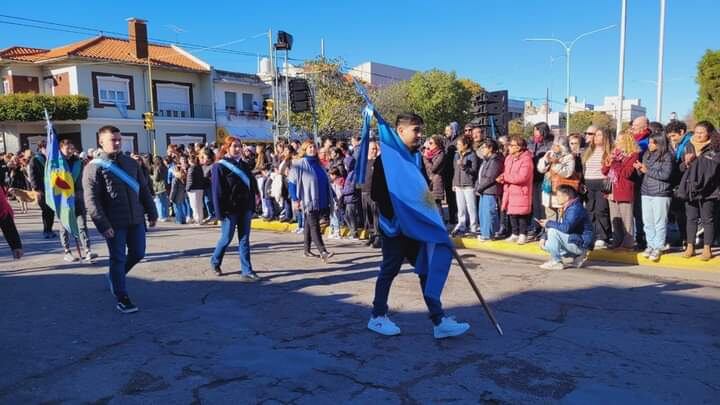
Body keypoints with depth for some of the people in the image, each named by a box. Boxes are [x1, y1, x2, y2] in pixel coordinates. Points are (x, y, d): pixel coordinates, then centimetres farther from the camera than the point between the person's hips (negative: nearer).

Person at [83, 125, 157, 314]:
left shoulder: (131, 162, 11)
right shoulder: (94, 167, -7)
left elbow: (144, 190, 14)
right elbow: (91, 200, -12)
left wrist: (151, 213, 10)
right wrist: (103, 225, -18)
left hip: (136, 219, 5)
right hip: (114, 223, -5)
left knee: (138, 254, 12)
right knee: (118, 259, 2)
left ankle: (114, 276, 39)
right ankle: (121, 298, 13)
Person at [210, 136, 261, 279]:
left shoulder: (245, 165, 11)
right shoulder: (219, 166, -6)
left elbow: (252, 185, 12)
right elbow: (217, 191, -10)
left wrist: (252, 207, 7)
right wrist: (220, 212, -14)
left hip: (245, 208, 5)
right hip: (229, 209, -5)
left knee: (244, 240, 5)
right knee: (227, 238, 6)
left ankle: (246, 271, 7)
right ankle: (215, 262, 32)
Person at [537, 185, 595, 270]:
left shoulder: (575, 209, -21)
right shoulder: (567, 208, 11)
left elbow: (566, 227, -34)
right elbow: (560, 226, 15)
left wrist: (549, 223, -20)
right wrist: (544, 238, 2)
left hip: (582, 243, -10)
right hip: (575, 240, 10)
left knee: (553, 231, -23)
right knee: (547, 245, 10)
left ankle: (556, 262, -13)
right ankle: (578, 256, 12)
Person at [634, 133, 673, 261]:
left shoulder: (667, 156, -6)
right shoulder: (646, 155, 12)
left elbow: (665, 175, -15)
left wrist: (647, 170, -11)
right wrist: (639, 168, -5)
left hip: (660, 193, -6)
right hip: (646, 192, 6)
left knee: (659, 222, -1)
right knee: (647, 222, 7)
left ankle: (658, 247, 4)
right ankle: (650, 245, 16)